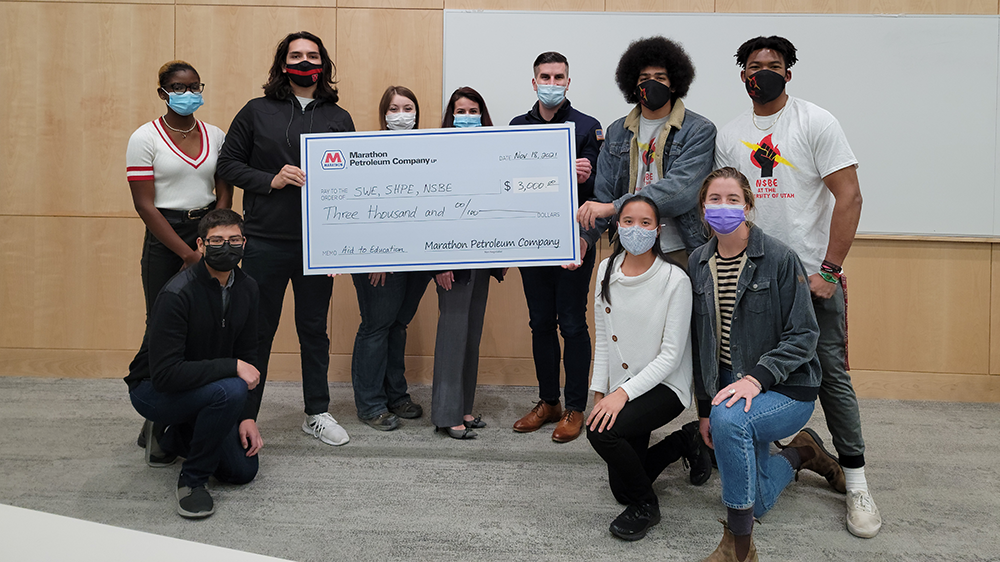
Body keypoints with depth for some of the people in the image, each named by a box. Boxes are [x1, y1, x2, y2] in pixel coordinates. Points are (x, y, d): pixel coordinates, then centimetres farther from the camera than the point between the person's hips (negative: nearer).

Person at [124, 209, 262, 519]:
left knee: (244, 469, -1)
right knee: (231, 391, -35)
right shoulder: (177, 294, -27)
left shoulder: (246, 288, -4)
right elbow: (165, 374, -31)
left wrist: (248, 416, -5)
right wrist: (231, 366, -30)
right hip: (153, 390, -7)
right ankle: (192, 478, -13)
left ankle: (171, 436, 24)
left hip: (202, 389, 7)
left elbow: (247, 356, 3)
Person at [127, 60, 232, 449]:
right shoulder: (145, 138, -3)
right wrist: (187, 253, -13)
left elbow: (225, 195, 8)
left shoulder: (215, 136, 9)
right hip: (164, 238, -3)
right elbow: (144, 204, -8)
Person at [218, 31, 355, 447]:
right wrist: (271, 181, -12)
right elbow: (228, 163, 4)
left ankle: (317, 413, 24)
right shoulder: (256, 112, 4)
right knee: (258, 330, 7)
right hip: (265, 242, -1)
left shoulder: (339, 118, 9)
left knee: (314, 328, 12)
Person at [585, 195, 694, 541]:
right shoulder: (606, 270, 0)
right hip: (622, 388, 6)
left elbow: (671, 355, -18)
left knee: (601, 430, -32)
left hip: (664, 386, -6)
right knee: (620, 489, 12)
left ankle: (645, 506, -5)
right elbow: (603, 339, 7)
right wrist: (600, 394, 2)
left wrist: (623, 393, -26)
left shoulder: (675, 280, -17)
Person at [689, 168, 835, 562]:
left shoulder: (779, 258, -14)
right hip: (730, 385, 6)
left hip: (786, 389, -5)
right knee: (757, 501, 8)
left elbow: (803, 335, -14)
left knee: (729, 417, -38)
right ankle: (800, 456, 43)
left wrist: (758, 376, -28)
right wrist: (703, 407, 4)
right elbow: (701, 341, 7)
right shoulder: (698, 263, 2)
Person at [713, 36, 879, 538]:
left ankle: (854, 478, 10)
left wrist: (828, 271, -15)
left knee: (831, 375, -2)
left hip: (813, 276, -3)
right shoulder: (729, 137, 9)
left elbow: (849, 197, -9)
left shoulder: (816, 123, -4)